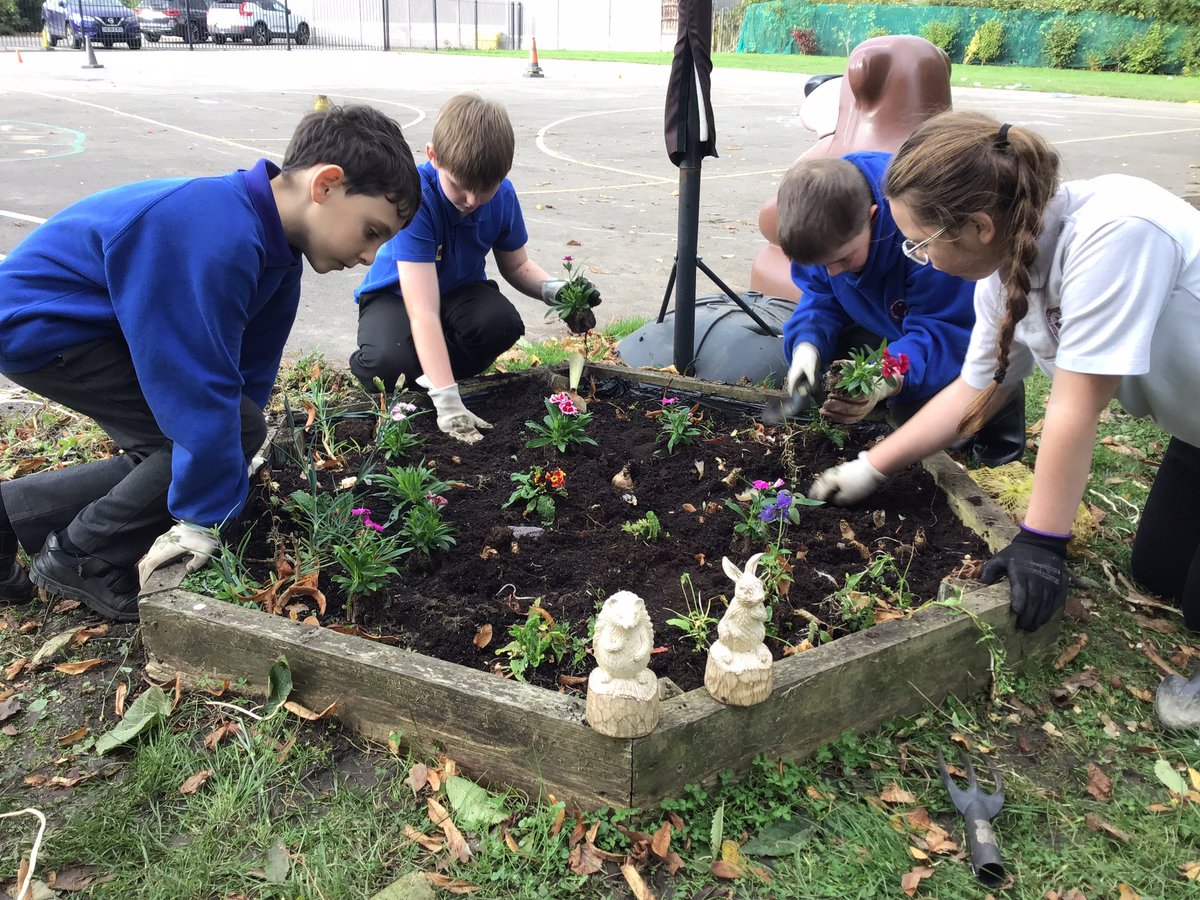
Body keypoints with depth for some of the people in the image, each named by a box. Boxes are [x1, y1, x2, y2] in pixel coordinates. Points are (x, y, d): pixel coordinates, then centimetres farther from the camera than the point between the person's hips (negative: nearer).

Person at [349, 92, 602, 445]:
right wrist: (448, 403, -47)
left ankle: (426, 375, -2)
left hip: (459, 290, 4)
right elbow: (423, 310, -40)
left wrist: (553, 289, -22)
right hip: (396, 295, -4)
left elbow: (516, 265, 2)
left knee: (503, 323, -30)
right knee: (391, 362, -36)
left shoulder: (502, 195, -17)